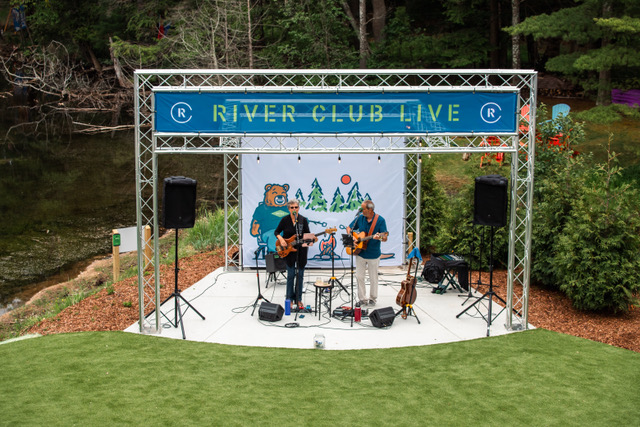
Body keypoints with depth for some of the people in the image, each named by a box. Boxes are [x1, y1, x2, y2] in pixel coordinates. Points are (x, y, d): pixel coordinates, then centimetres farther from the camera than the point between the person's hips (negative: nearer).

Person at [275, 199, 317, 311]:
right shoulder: (285, 220, -2)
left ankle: (298, 299, 14)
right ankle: (290, 300, 9)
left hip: (301, 250, 1)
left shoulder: (303, 220, 0)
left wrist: (311, 239, -21)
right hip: (288, 251, -1)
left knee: (300, 275, 5)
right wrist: (280, 239, -14)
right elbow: (276, 232, 5)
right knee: (291, 275, -1)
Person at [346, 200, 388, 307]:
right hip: (360, 253, 3)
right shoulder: (360, 218, 0)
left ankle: (373, 299, 24)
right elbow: (349, 228, 12)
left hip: (373, 255, -3)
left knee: (373, 278, 8)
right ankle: (362, 299, 14)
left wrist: (380, 238, -36)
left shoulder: (380, 220, -11)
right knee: (359, 276, 4)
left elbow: (385, 238, -13)